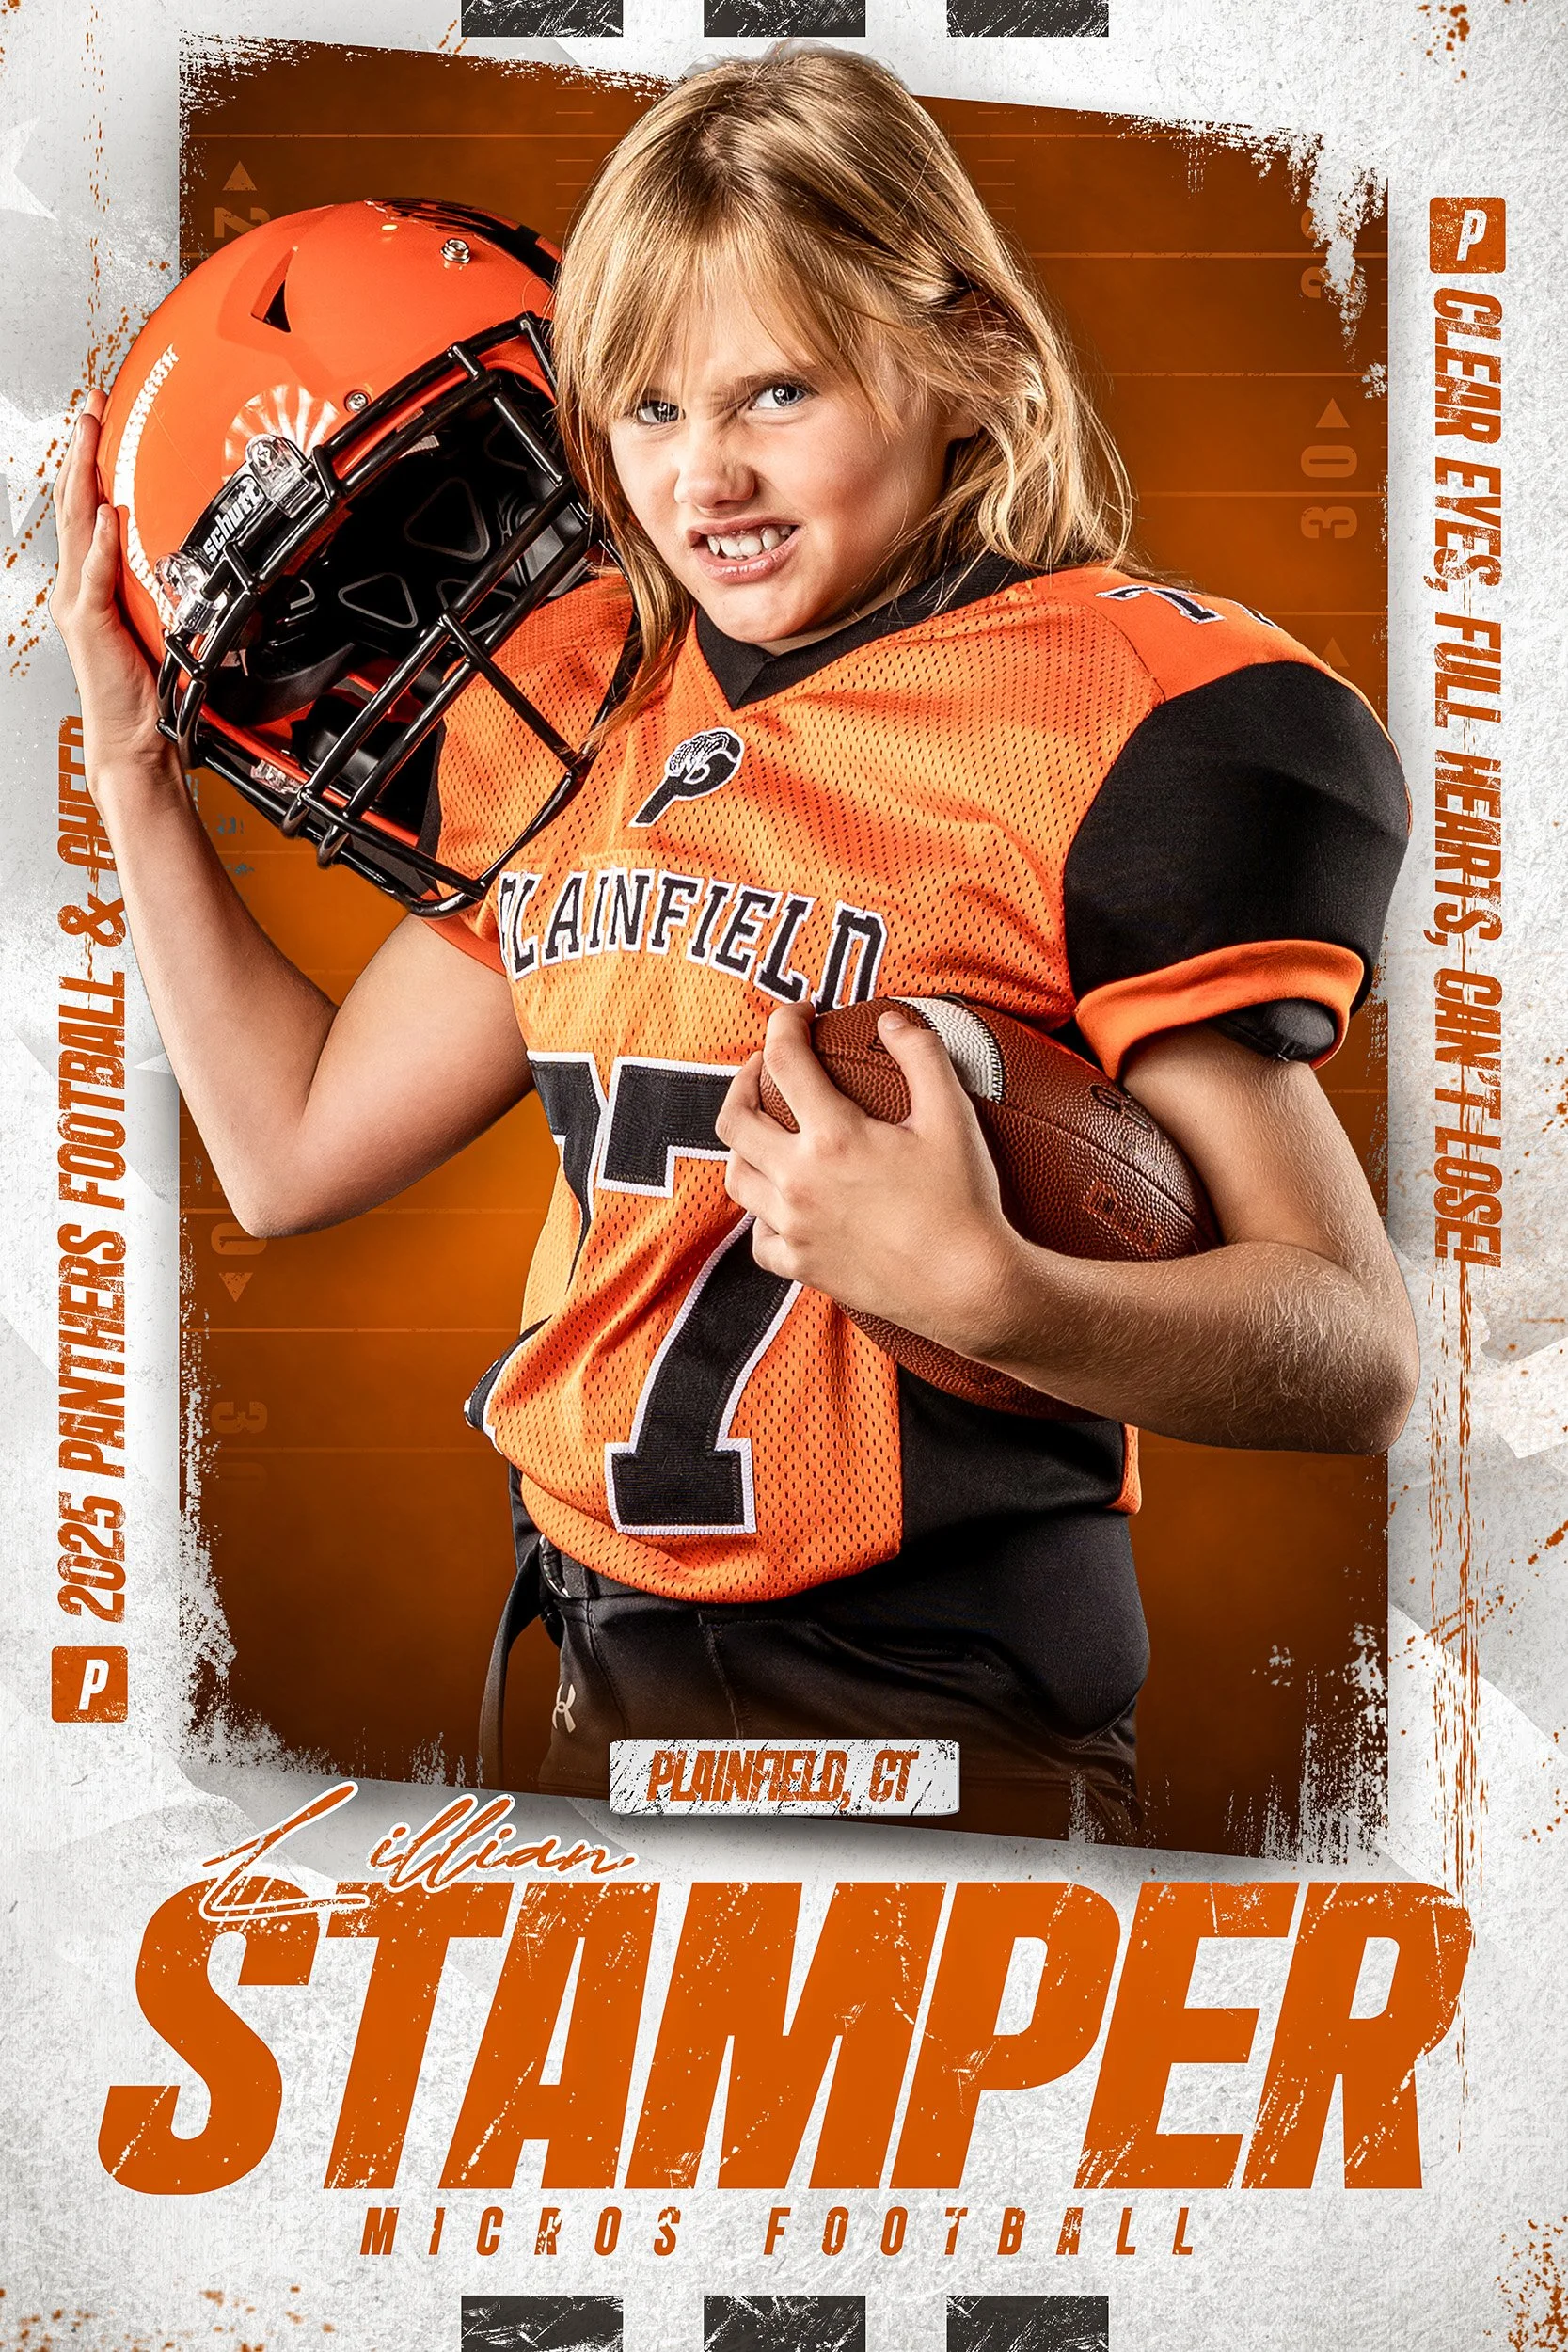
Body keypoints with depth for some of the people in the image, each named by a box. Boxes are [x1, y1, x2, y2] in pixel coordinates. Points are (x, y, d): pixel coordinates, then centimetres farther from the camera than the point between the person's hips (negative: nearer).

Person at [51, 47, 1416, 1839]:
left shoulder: (1113, 719, -13)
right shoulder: (577, 705, 8)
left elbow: (1360, 1359, -16)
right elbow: (292, 1148, 14)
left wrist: (984, 1290, -32)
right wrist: (130, 755, 12)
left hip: (937, 1714, -6)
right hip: (600, 1690, 6)